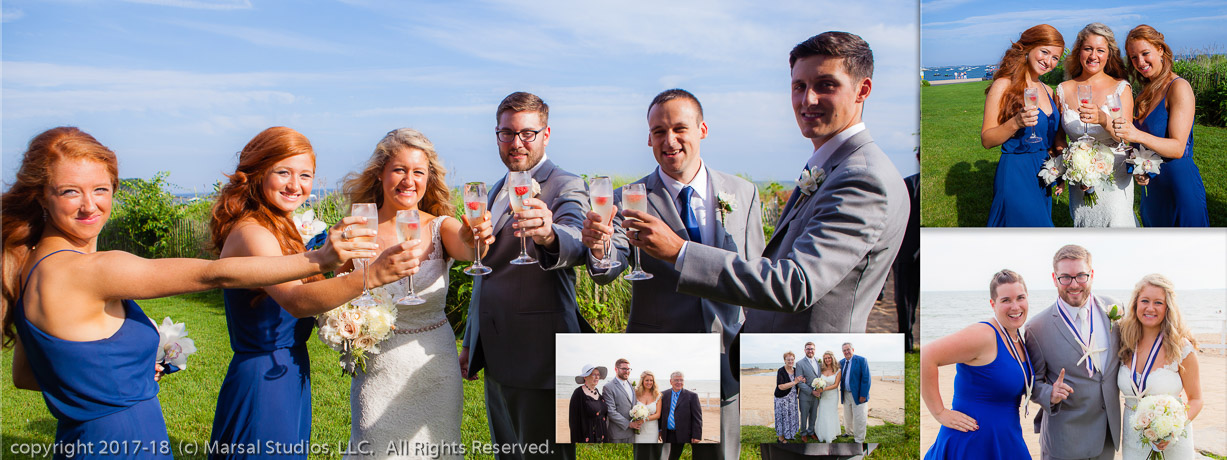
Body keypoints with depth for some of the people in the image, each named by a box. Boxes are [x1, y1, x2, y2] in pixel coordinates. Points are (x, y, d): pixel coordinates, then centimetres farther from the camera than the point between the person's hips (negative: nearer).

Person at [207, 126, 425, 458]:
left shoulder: (279, 229, 11)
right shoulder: (250, 232, -21)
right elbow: (296, 300, -39)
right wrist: (372, 275, -52)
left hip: (293, 379, 9)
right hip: (262, 383, -9)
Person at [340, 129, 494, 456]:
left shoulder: (442, 227, -5)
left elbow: (465, 248, -27)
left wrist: (477, 240, -49)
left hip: (434, 366, 1)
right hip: (378, 370, 0)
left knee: (436, 449, 11)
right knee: (376, 449, 9)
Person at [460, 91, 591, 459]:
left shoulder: (566, 188, -9)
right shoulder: (497, 192, 16)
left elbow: (575, 246, -32)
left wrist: (547, 235, -54)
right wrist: (470, 342, 24)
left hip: (539, 357, -8)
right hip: (495, 358, 8)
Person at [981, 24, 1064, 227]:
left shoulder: (1047, 90, 12)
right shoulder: (1004, 86, -11)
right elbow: (986, 140, -14)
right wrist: (1016, 122, -29)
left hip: (1043, 176, 8)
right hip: (1015, 176, -8)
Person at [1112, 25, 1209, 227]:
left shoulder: (1179, 87, -13)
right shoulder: (1144, 93, 8)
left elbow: (1178, 148, -21)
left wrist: (1138, 135, -36)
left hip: (1180, 185, -7)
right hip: (1151, 186, 7)